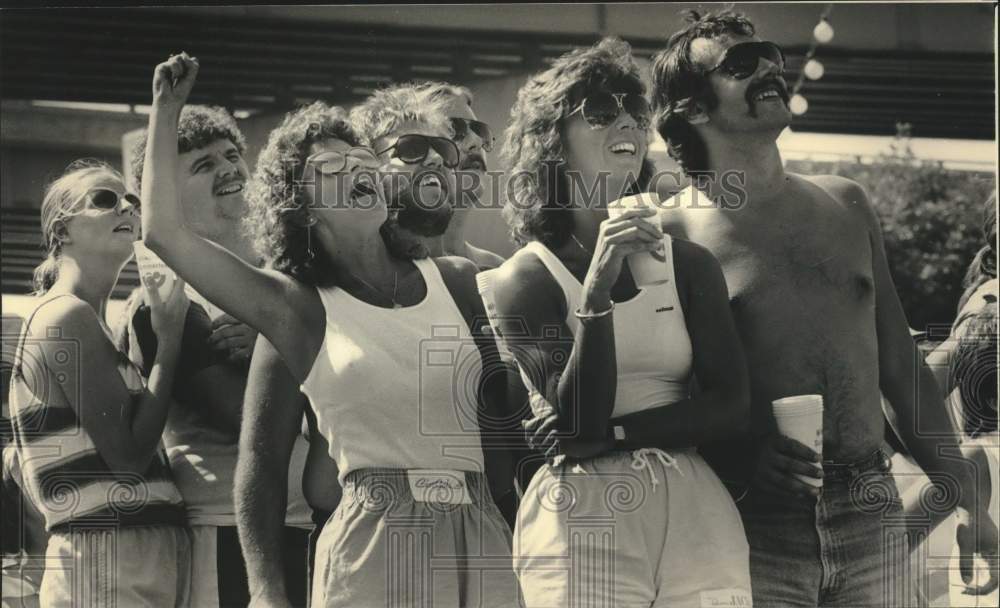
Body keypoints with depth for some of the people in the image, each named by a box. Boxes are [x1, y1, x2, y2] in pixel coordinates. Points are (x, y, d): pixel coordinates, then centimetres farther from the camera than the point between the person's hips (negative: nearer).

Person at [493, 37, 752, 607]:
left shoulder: (687, 263, 9)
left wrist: (612, 432, -10)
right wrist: (597, 289, -23)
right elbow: (579, 416, -11)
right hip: (583, 522, -3)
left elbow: (730, 405, 2)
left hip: (698, 516, 3)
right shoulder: (525, 277, 1)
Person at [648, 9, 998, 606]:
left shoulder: (847, 205, 13)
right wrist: (743, 458, -16)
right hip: (757, 525, -4)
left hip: (872, 514, 4)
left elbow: (902, 368, 17)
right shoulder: (670, 235, -2)